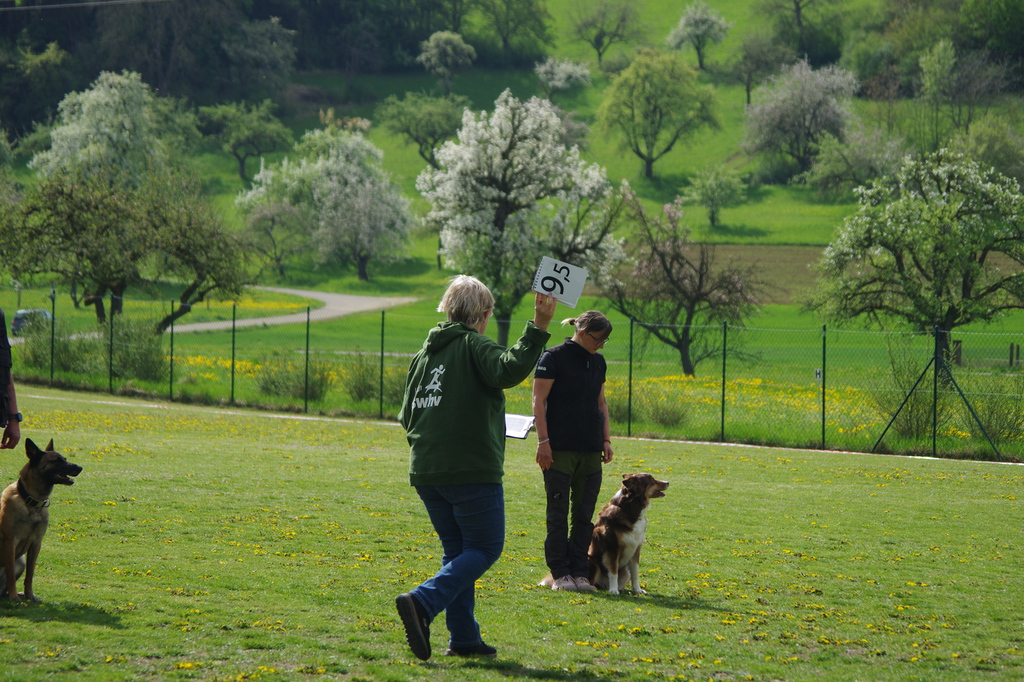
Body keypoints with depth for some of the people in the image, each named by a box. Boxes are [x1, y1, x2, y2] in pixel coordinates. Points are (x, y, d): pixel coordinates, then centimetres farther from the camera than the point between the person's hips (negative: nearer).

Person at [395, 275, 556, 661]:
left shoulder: (426, 352, 14)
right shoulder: (473, 346, -7)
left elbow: (407, 416, 17)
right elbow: (509, 371, -27)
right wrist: (538, 328, -30)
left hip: (426, 472, 7)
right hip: (471, 470, -7)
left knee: (457, 550, 15)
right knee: (485, 549, 1)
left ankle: (463, 637, 9)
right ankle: (422, 602, -19)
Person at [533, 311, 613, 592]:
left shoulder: (597, 362, 13)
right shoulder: (554, 357, -6)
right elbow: (539, 401, -8)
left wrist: (606, 439, 13)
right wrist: (543, 441, -14)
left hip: (590, 450, 6)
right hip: (560, 449, -6)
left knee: (584, 514, 5)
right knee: (558, 512, -1)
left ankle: (580, 573, 10)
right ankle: (560, 574, 3)